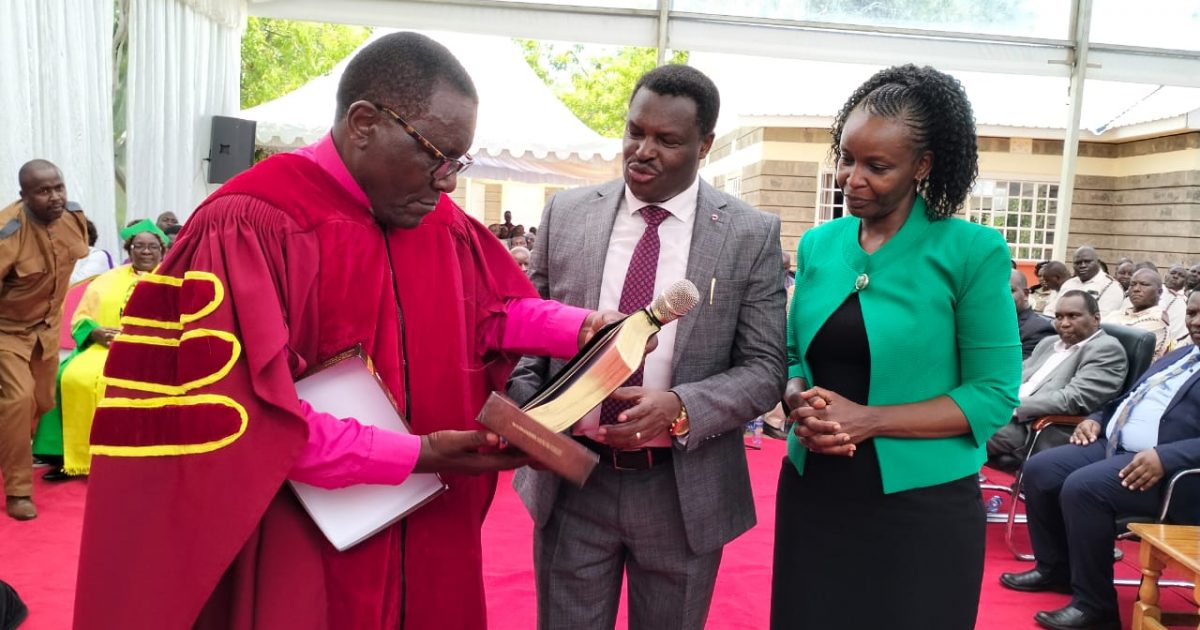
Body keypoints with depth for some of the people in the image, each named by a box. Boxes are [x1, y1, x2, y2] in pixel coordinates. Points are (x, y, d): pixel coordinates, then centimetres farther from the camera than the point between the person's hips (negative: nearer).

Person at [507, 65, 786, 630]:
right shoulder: (565, 214, 0)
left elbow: (765, 369, -6)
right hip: (571, 481, 1)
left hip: (683, 493, -1)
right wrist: (523, 410, -14)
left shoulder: (752, 235, -6)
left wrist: (679, 407, -23)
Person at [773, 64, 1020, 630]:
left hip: (922, 508, -4)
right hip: (812, 494, 4)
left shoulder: (973, 252, -10)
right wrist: (800, 402, -12)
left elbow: (995, 393, -11)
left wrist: (869, 420, -20)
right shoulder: (818, 244, 3)